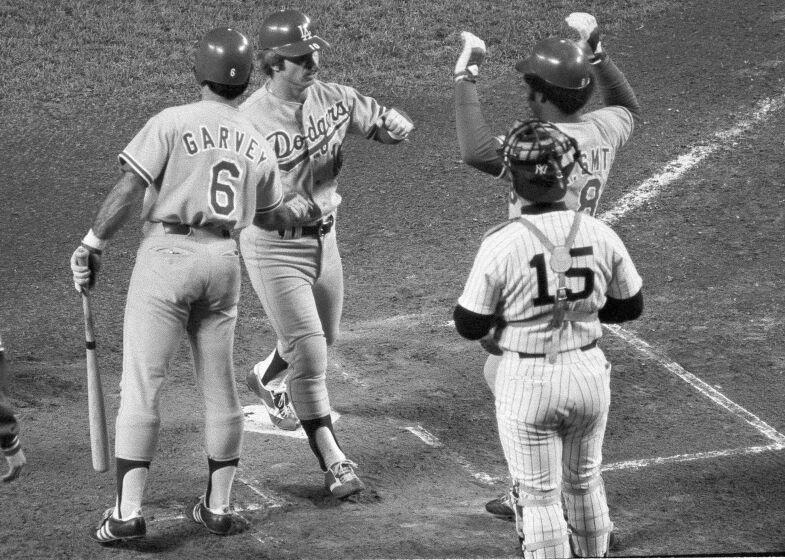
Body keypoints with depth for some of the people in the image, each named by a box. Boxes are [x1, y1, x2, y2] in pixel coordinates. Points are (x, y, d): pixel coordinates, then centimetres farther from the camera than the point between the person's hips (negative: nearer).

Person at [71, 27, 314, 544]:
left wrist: (93, 244, -4)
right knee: (219, 383, 15)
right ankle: (219, 506, 20)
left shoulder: (173, 122, -7)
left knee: (142, 383, -4)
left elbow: (128, 190, -12)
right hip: (225, 261, 5)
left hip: (168, 254, -5)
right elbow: (272, 210, 24)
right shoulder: (259, 144, 10)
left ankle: (128, 511, -9)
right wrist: (300, 209, 45)